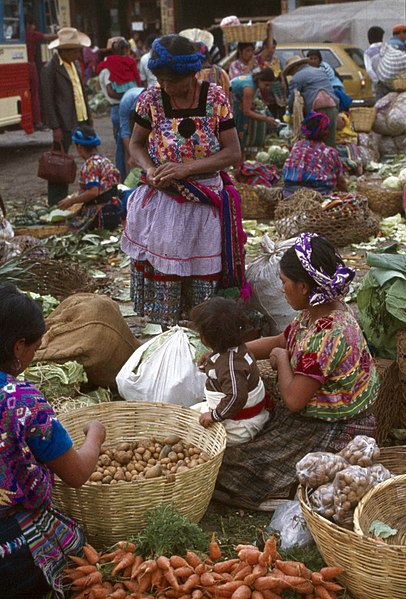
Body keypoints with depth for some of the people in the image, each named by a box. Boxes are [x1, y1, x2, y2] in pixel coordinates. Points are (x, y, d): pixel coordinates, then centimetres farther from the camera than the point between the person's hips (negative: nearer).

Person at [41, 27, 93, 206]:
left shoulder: (73, 64, 13)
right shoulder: (51, 68, -12)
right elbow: (48, 100, -13)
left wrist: (89, 118, 14)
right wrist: (55, 128, -16)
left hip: (81, 120, 8)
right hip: (65, 124, -8)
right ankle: (55, 205, 6)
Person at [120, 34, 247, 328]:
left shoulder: (215, 98, -8)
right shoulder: (151, 99, -5)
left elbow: (233, 152, -7)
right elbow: (136, 144, 9)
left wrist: (186, 168, -19)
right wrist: (150, 170, -13)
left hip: (205, 204, 0)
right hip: (160, 202, 1)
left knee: (202, 276, 7)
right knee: (158, 269, 2)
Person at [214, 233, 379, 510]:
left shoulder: (328, 335, -32)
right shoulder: (319, 312, -1)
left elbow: (293, 400, -28)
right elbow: (279, 342, 14)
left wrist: (281, 358, -10)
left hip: (332, 433, -9)